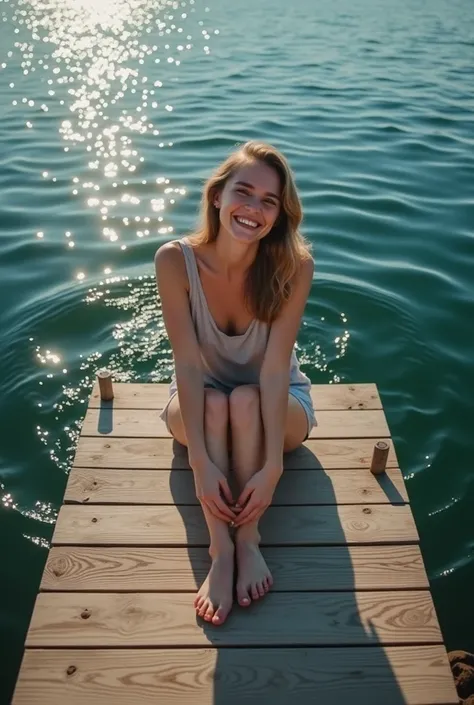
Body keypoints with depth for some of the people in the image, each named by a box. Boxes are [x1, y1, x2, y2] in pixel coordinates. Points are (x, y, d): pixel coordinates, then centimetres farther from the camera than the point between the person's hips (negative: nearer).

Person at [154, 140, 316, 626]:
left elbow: (275, 368, -27)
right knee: (215, 404, -33)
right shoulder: (175, 261, -22)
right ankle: (220, 550, -28)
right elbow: (188, 365, -25)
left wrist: (272, 465, -35)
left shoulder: (294, 266, -23)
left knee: (245, 401, -33)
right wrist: (201, 463, -33)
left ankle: (248, 539, -23)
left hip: (276, 408, 0)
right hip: (199, 408, 1)